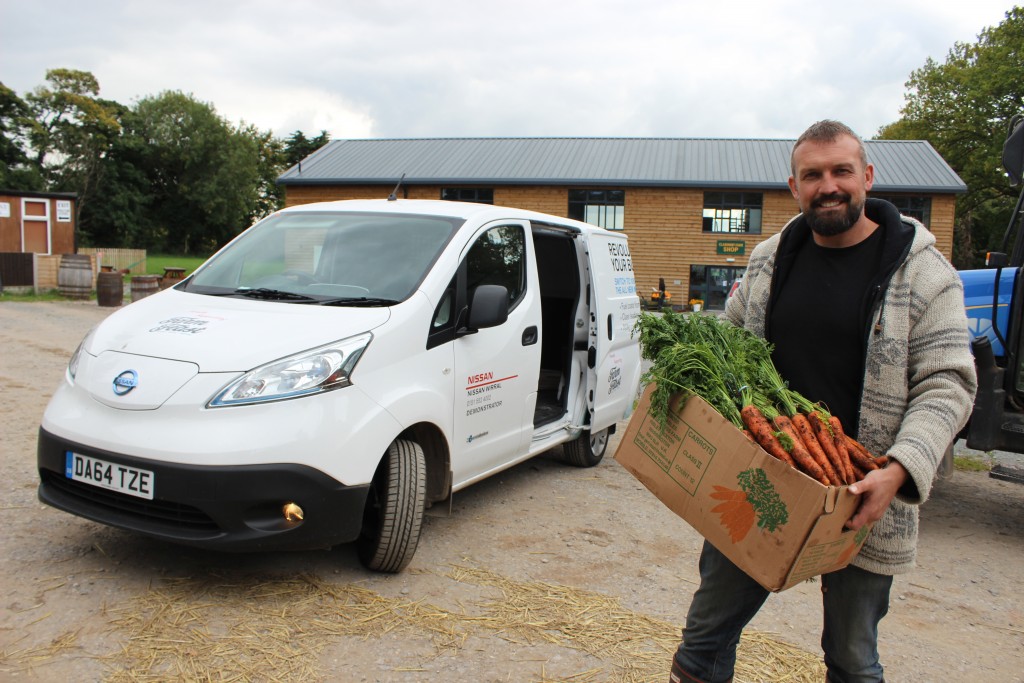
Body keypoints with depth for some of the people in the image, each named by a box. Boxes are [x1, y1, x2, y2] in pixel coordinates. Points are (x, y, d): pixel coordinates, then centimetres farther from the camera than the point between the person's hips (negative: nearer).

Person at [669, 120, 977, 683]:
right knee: (709, 627, 13)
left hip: (862, 499, -2)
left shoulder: (922, 271, -5)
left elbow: (947, 382, -9)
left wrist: (901, 470, -23)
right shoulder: (769, 259, 7)